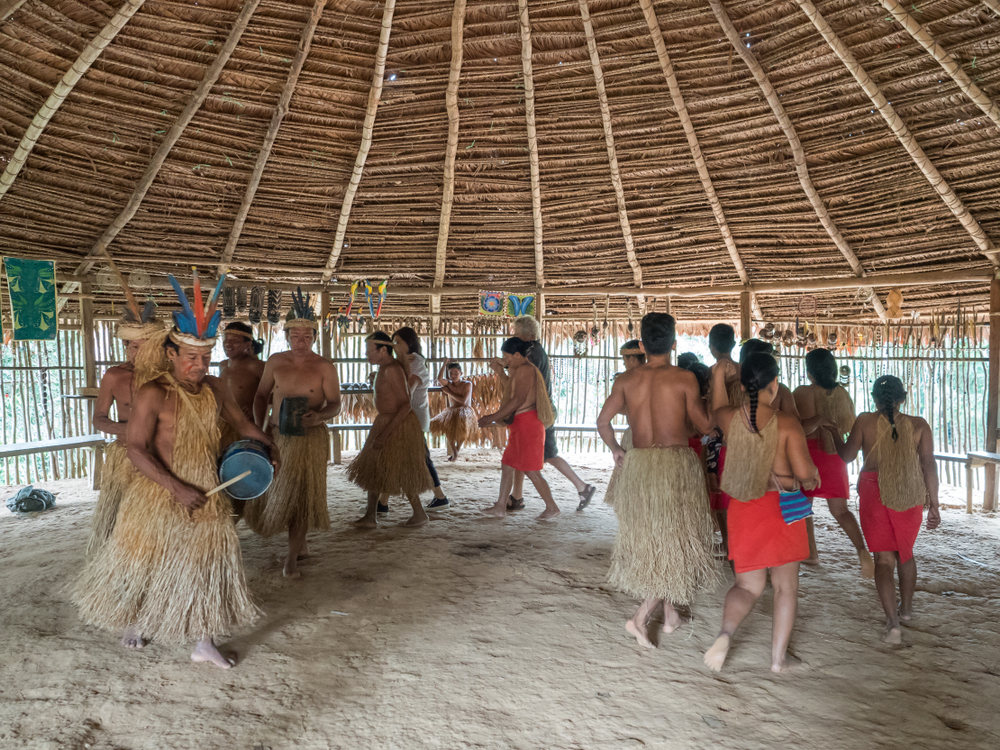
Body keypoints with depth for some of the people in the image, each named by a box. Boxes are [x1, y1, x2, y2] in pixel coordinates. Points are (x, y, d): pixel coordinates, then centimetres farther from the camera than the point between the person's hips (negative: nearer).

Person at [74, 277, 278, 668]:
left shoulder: (213, 387, 0)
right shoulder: (153, 393, -18)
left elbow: (240, 420, 14)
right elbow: (137, 449, -20)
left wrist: (269, 447, 0)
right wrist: (177, 489, -25)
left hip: (207, 494, 5)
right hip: (161, 496, -5)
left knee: (209, 562, 7)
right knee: (147, 561, 14)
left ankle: (204, 642, 20)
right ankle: (134, 620, 45)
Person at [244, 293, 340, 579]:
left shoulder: (324, 367, -6)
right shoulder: (275, 362, 3)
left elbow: (335, 404, -4)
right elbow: (261, 396, 11)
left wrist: (319, 416, -25)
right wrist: (260, 428, 0)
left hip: (310, 439, -4)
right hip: (275, 436, 4)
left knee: (300, 495, -4)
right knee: (272, 491, 11)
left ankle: (291, 558, 8)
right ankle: (300, 543, 33)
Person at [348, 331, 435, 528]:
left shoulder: (392, 370, -22)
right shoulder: (384, 368, 9)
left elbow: (406, 404, -26)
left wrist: (386, 433, -28)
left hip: (399, 426, -10)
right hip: (384, 422, 10)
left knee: (402, 472, 0)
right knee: (374, 469, 13)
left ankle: (419, 514, 17)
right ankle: (370, 516, 21)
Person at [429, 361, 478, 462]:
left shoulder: (467, 384, -4)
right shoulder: (448, 384, 6)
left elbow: (463, 401, -15)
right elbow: (439, 379, -17)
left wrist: (449, 392, -10)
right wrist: (445, 364, -10)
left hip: (465, 411, -4)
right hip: (451, 412, 4)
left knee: (463, 426, -31)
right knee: (446, 424, -25)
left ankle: (457, 450, -3)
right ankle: (454, 452, -9)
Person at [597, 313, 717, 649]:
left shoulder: (627, 380, 1)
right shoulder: (684, 378, -8)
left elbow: (603, 421, 0)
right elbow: (704, 425, -4)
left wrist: (616, 450, 17)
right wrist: (699, 401, 16)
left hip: (637, 465, 4)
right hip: (676, 463, -4)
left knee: (648, 541, 18)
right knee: (675, 541, 7)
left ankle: (669, 614, 30)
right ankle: (641, 616, -3)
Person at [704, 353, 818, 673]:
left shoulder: (730, 418, -5)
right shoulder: (787, 424, -15)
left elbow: (718, 408, 20)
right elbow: (804, 472, -20)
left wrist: (720, 373, 31)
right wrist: (812, 478, 3)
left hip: (743, 509, 3)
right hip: (781, 508, -2)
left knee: (748, 584, 13)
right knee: (785, 585, 16)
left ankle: (726, 632, -14)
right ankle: (779, 656, 24)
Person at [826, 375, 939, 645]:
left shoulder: (865, 421, -3)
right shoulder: (919, 425, 1)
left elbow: (847, 455, 3)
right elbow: (929, 464, -4)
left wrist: (835, 434, 21)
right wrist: (933, 504, 0)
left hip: (875, 492, -2)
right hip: (910, 494, 3)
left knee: (884, 558, 2)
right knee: (905, 552, 24)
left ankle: (892, 621, -10)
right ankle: (906, 607, 41)